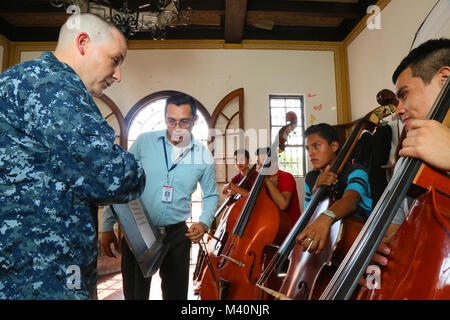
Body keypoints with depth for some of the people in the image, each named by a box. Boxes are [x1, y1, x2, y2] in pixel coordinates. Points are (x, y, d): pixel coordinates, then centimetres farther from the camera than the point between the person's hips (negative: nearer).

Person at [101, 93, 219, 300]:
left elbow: (211, 195, 11)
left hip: (177, 236, 1)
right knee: (134, 294, 13)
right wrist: (108, 227, -2)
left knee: (176, 294, 15)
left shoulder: (204, 157, -2)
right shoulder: (144, 141, -5)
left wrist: (204, 222, -7)